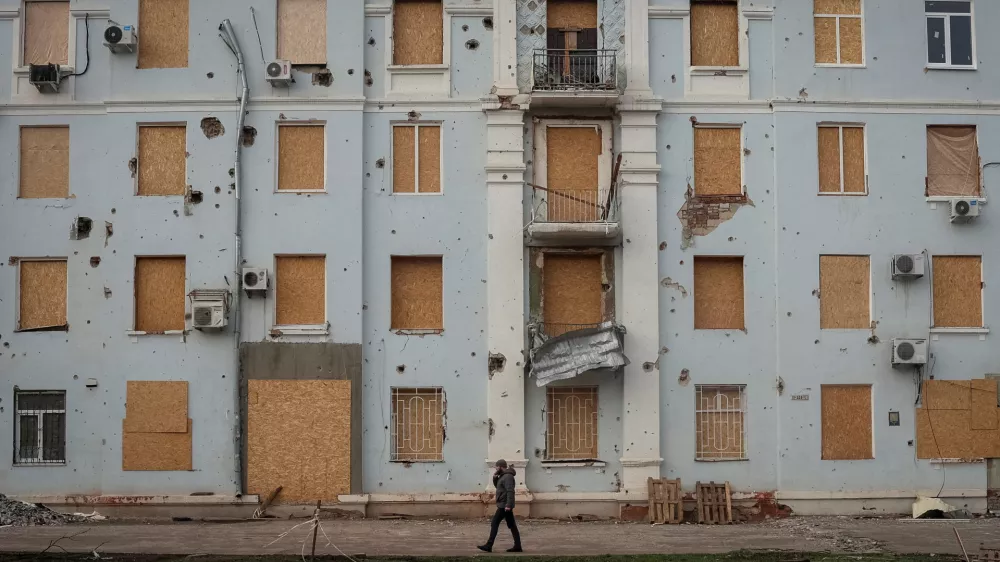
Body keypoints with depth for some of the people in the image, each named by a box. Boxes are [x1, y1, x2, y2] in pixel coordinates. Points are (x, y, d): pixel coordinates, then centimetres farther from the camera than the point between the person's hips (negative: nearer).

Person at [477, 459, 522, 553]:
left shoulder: (507, 476, -16)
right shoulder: (503, 476, 15)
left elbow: (510, 491, -25)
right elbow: (497, 485, 25)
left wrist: (508, 505, -30)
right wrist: (495, 477, 6)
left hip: (504, 505, -10)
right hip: (505, 505, 10)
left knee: (494, 524, -7)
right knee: (512, 525, 8)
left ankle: (489, 546, -5)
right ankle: (517, 546, 8)